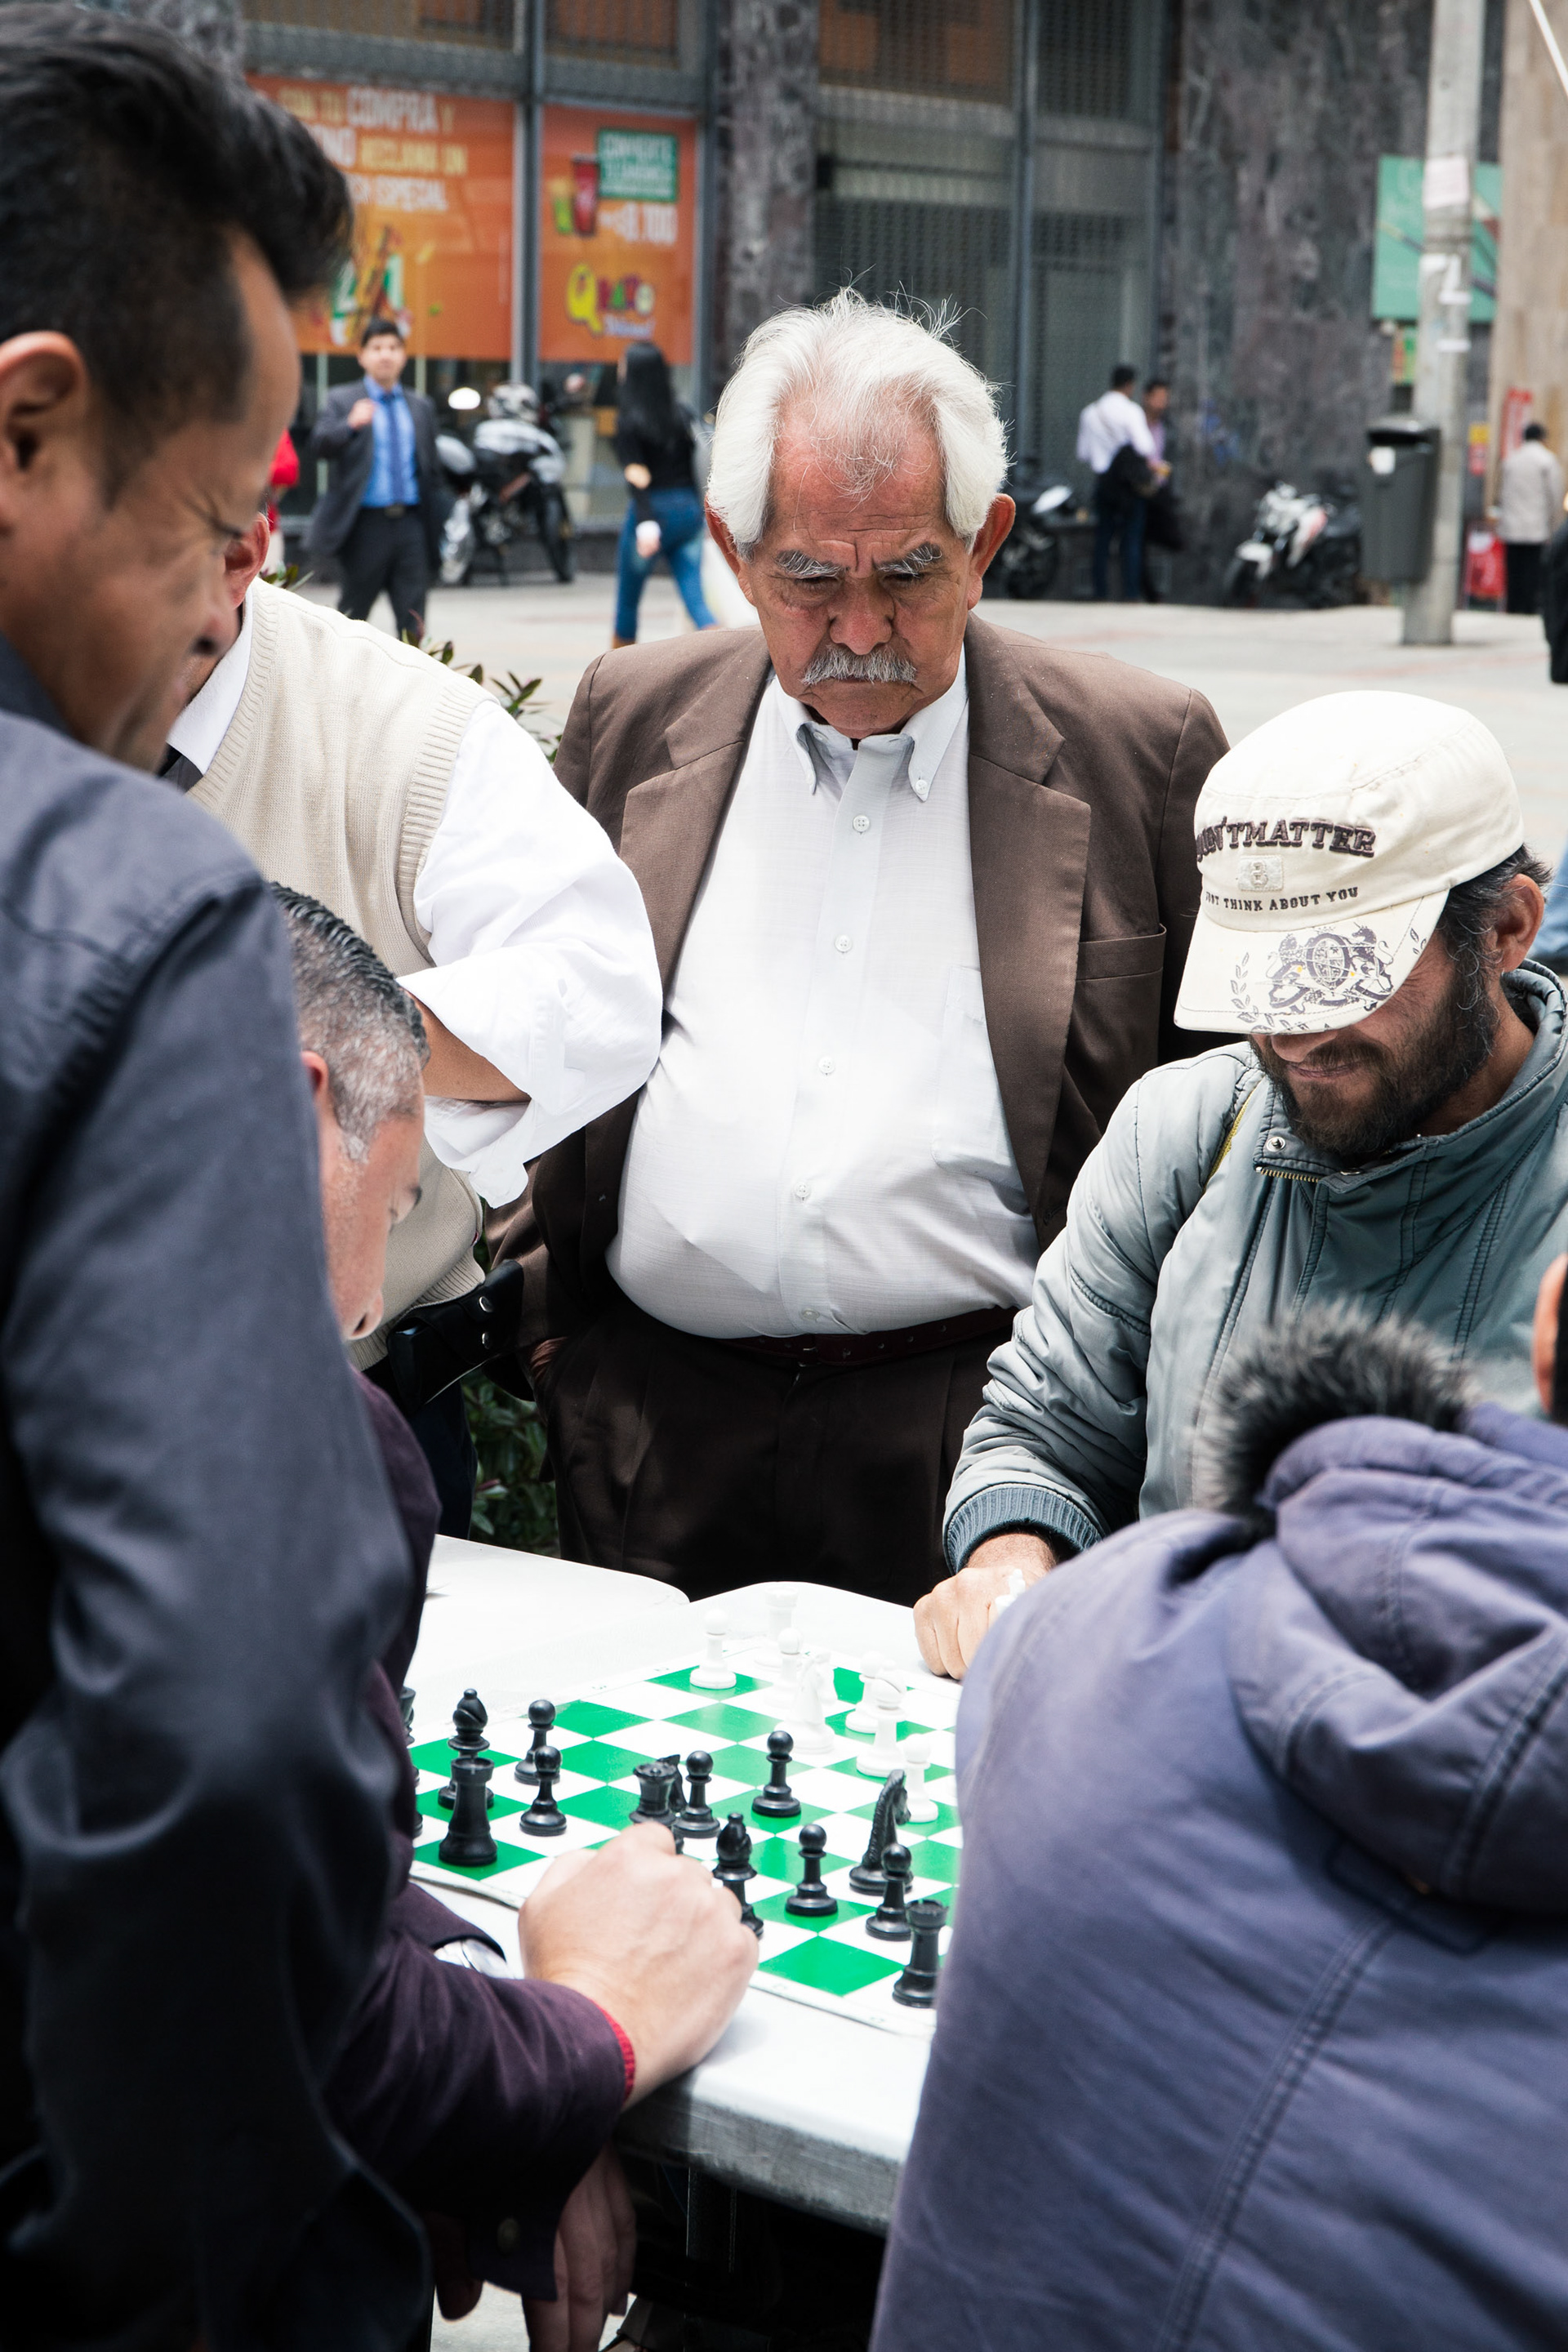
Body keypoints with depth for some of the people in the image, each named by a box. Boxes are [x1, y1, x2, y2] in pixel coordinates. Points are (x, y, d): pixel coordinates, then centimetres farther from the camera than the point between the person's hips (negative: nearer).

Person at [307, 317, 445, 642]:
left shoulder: (420, 406, 15)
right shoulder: (341, 400, 2)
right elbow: (319, 445, -15)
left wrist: (438, 521, 15)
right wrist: (351, 425, -32)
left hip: (411, 522, 3)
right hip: (368, 523, -3)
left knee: (413, 623, -1)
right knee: (353, 616, 4)